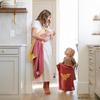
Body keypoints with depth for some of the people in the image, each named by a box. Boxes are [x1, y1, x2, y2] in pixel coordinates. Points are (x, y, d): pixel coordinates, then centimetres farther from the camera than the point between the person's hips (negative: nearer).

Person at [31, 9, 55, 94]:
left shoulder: (46, 24, 19)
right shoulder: (36, 22, -5)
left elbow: (53, 32, 26)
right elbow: (33, 34, -19)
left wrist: (50, 33, 3)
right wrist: (43, 39, -12)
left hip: (47, 46, 7)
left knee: (48, 65, 4)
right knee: (46, 64, -10)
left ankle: (45, 85, 14)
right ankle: (46, 86, -1)